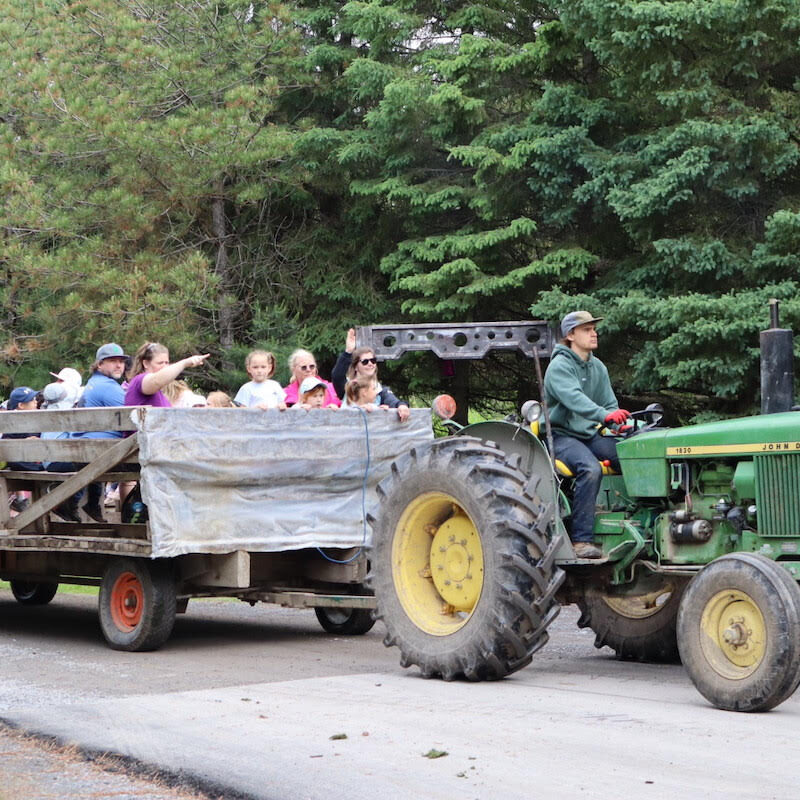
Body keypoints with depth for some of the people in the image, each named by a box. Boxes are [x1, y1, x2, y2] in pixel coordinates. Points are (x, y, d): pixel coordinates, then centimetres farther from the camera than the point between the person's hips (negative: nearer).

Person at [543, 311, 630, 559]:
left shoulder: (597, 367, 13)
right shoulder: (560, 366, -12)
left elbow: (610, 405, 11)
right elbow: (574, 399, -30)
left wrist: (621, 423, -12)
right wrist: (604, 415, -46)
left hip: (591, 435, 7)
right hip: (562, 435, -7)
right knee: (590, 469, -34)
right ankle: (581, 540, -32)